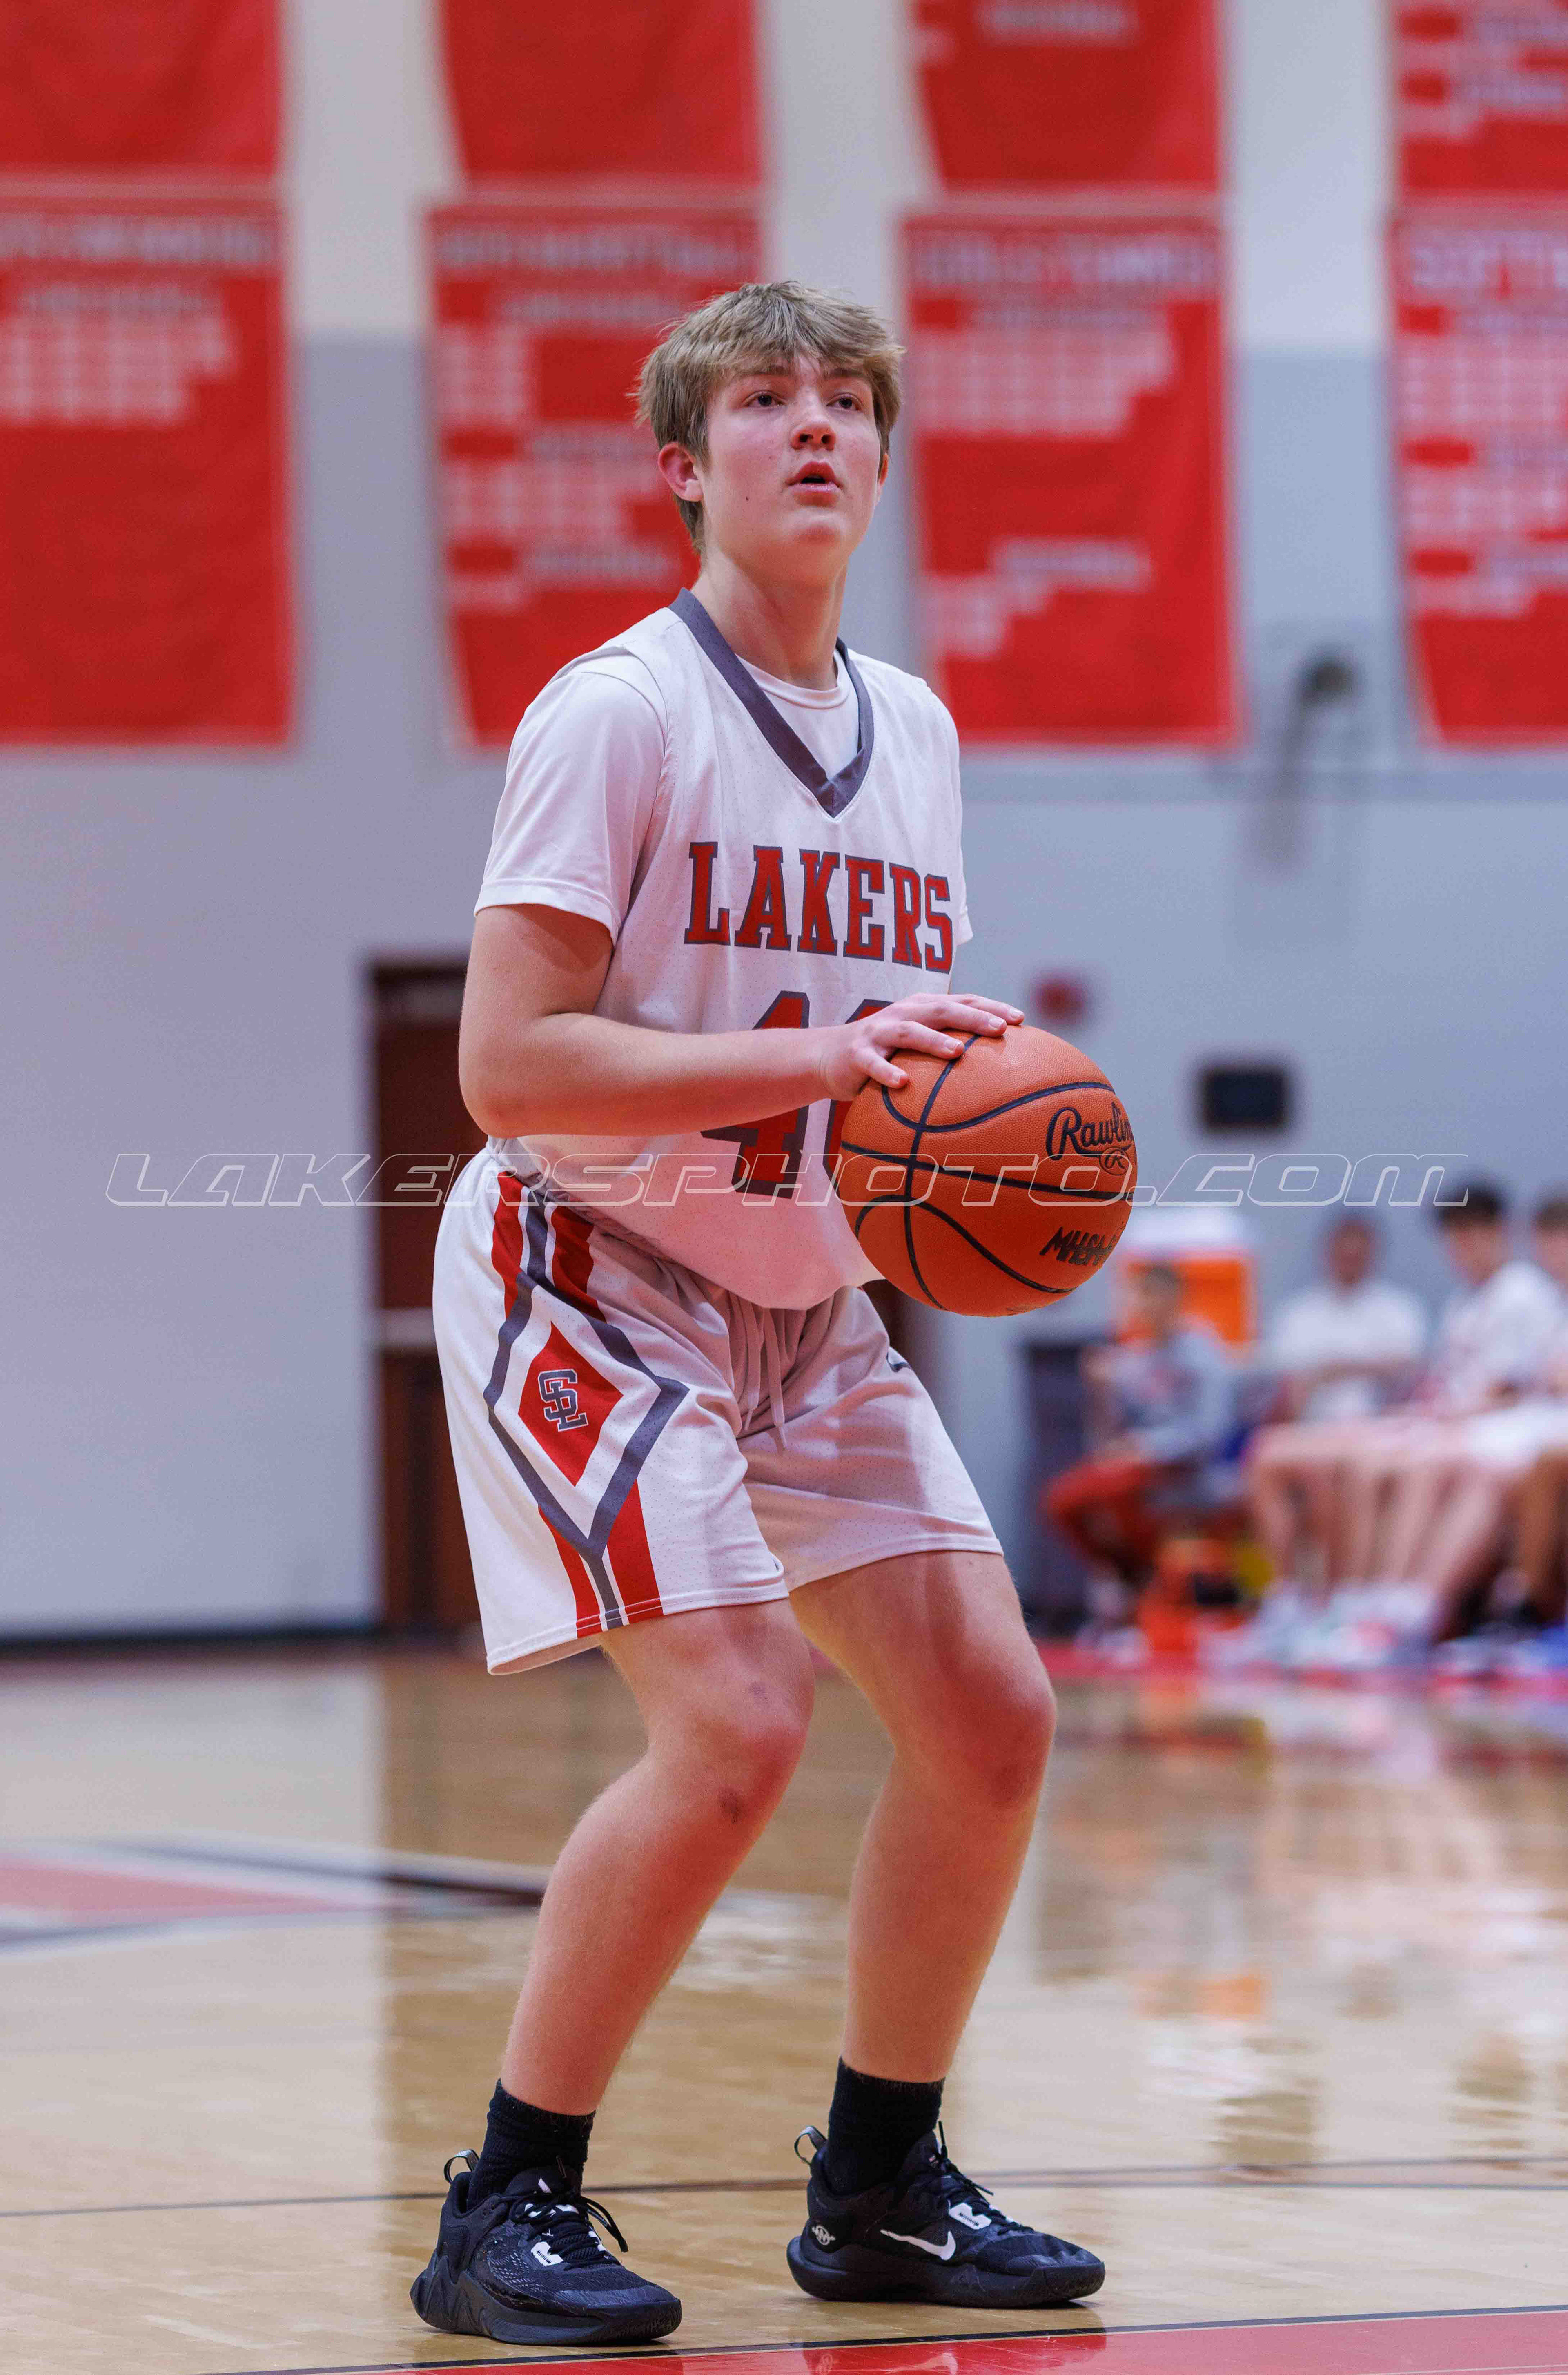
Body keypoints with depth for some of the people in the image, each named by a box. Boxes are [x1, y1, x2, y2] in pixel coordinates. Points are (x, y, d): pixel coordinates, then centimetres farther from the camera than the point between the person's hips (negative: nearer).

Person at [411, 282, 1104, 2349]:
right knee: (738, 1722, -22)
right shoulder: (618, 711, -15)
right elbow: (509, 1067, -22)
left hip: (806, 1308, 8)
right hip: (587, 1275, -8)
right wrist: (813, 1064, -29)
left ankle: (880, 2188, 17)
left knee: (990, 1714, 1)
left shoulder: (913, 731, 8)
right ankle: (509, 2209, -9)